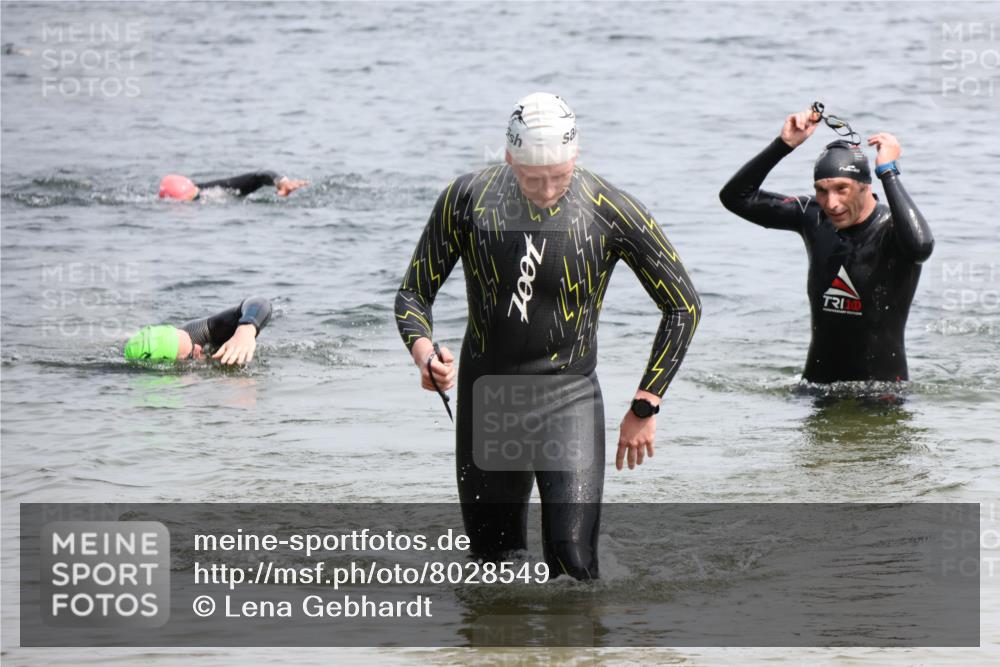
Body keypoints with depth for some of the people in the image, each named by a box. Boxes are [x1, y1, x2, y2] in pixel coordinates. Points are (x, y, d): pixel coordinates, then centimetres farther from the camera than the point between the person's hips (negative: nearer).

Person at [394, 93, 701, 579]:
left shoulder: (609, 211, -12)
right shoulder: (467, 199, -8)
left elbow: (682, 306, -2)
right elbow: (413, 294, 1)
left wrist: (644, 408, -4)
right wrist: (425, 354, -22)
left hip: (569, 398, -2)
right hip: (486, 398, 2)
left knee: (572, 558, -18)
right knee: (491, 561, 11)